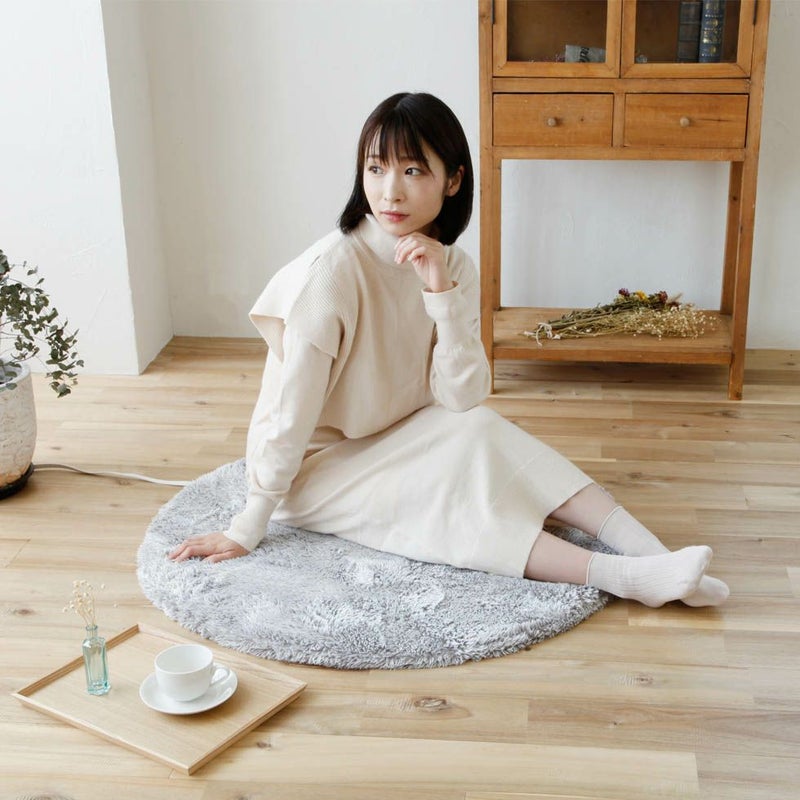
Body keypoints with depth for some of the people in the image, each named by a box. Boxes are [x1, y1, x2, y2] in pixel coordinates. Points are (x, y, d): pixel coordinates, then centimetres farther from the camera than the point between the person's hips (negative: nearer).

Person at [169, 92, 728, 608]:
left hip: (398, 447, 5)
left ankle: (650, 552, -26)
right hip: (318, 467, -5)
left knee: (482, 431, -22)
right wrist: (247, 531, -16)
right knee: (472, 444, -26)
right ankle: (616, 575, -31)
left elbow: (463, 398, -15)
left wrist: (442, 291, -26)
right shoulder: (334, 268, -24)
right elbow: (288, 411, -21)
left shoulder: (453, 266, -6)